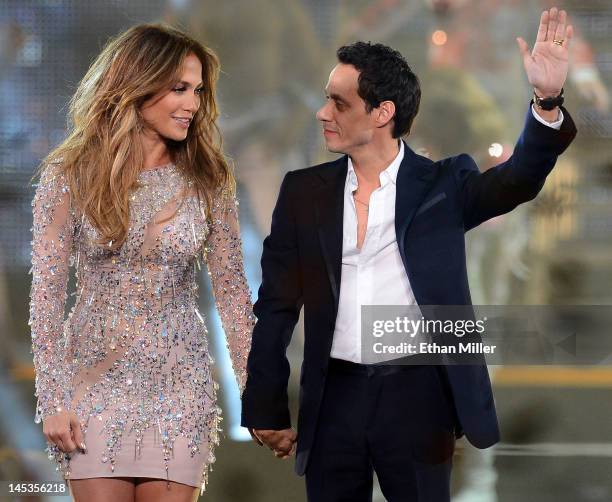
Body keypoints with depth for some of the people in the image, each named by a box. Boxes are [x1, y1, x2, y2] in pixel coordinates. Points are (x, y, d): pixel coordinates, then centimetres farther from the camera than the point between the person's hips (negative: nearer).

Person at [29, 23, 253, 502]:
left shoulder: (207, 179, 1)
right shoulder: (70, 174, -4)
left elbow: (231, 288, 4)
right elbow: (47, 290, -4)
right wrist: (52, 398, -9)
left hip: (179, 384, 1)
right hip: (96, 379, -1)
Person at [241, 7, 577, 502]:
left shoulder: (441, 186, 2)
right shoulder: (304, 192, 6)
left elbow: (518, 180, -16)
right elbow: (277, 306, 7)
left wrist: (548, 102, -33)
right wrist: (266, 407, 5)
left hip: (417, 393, -2)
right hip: (335, 397, 2)